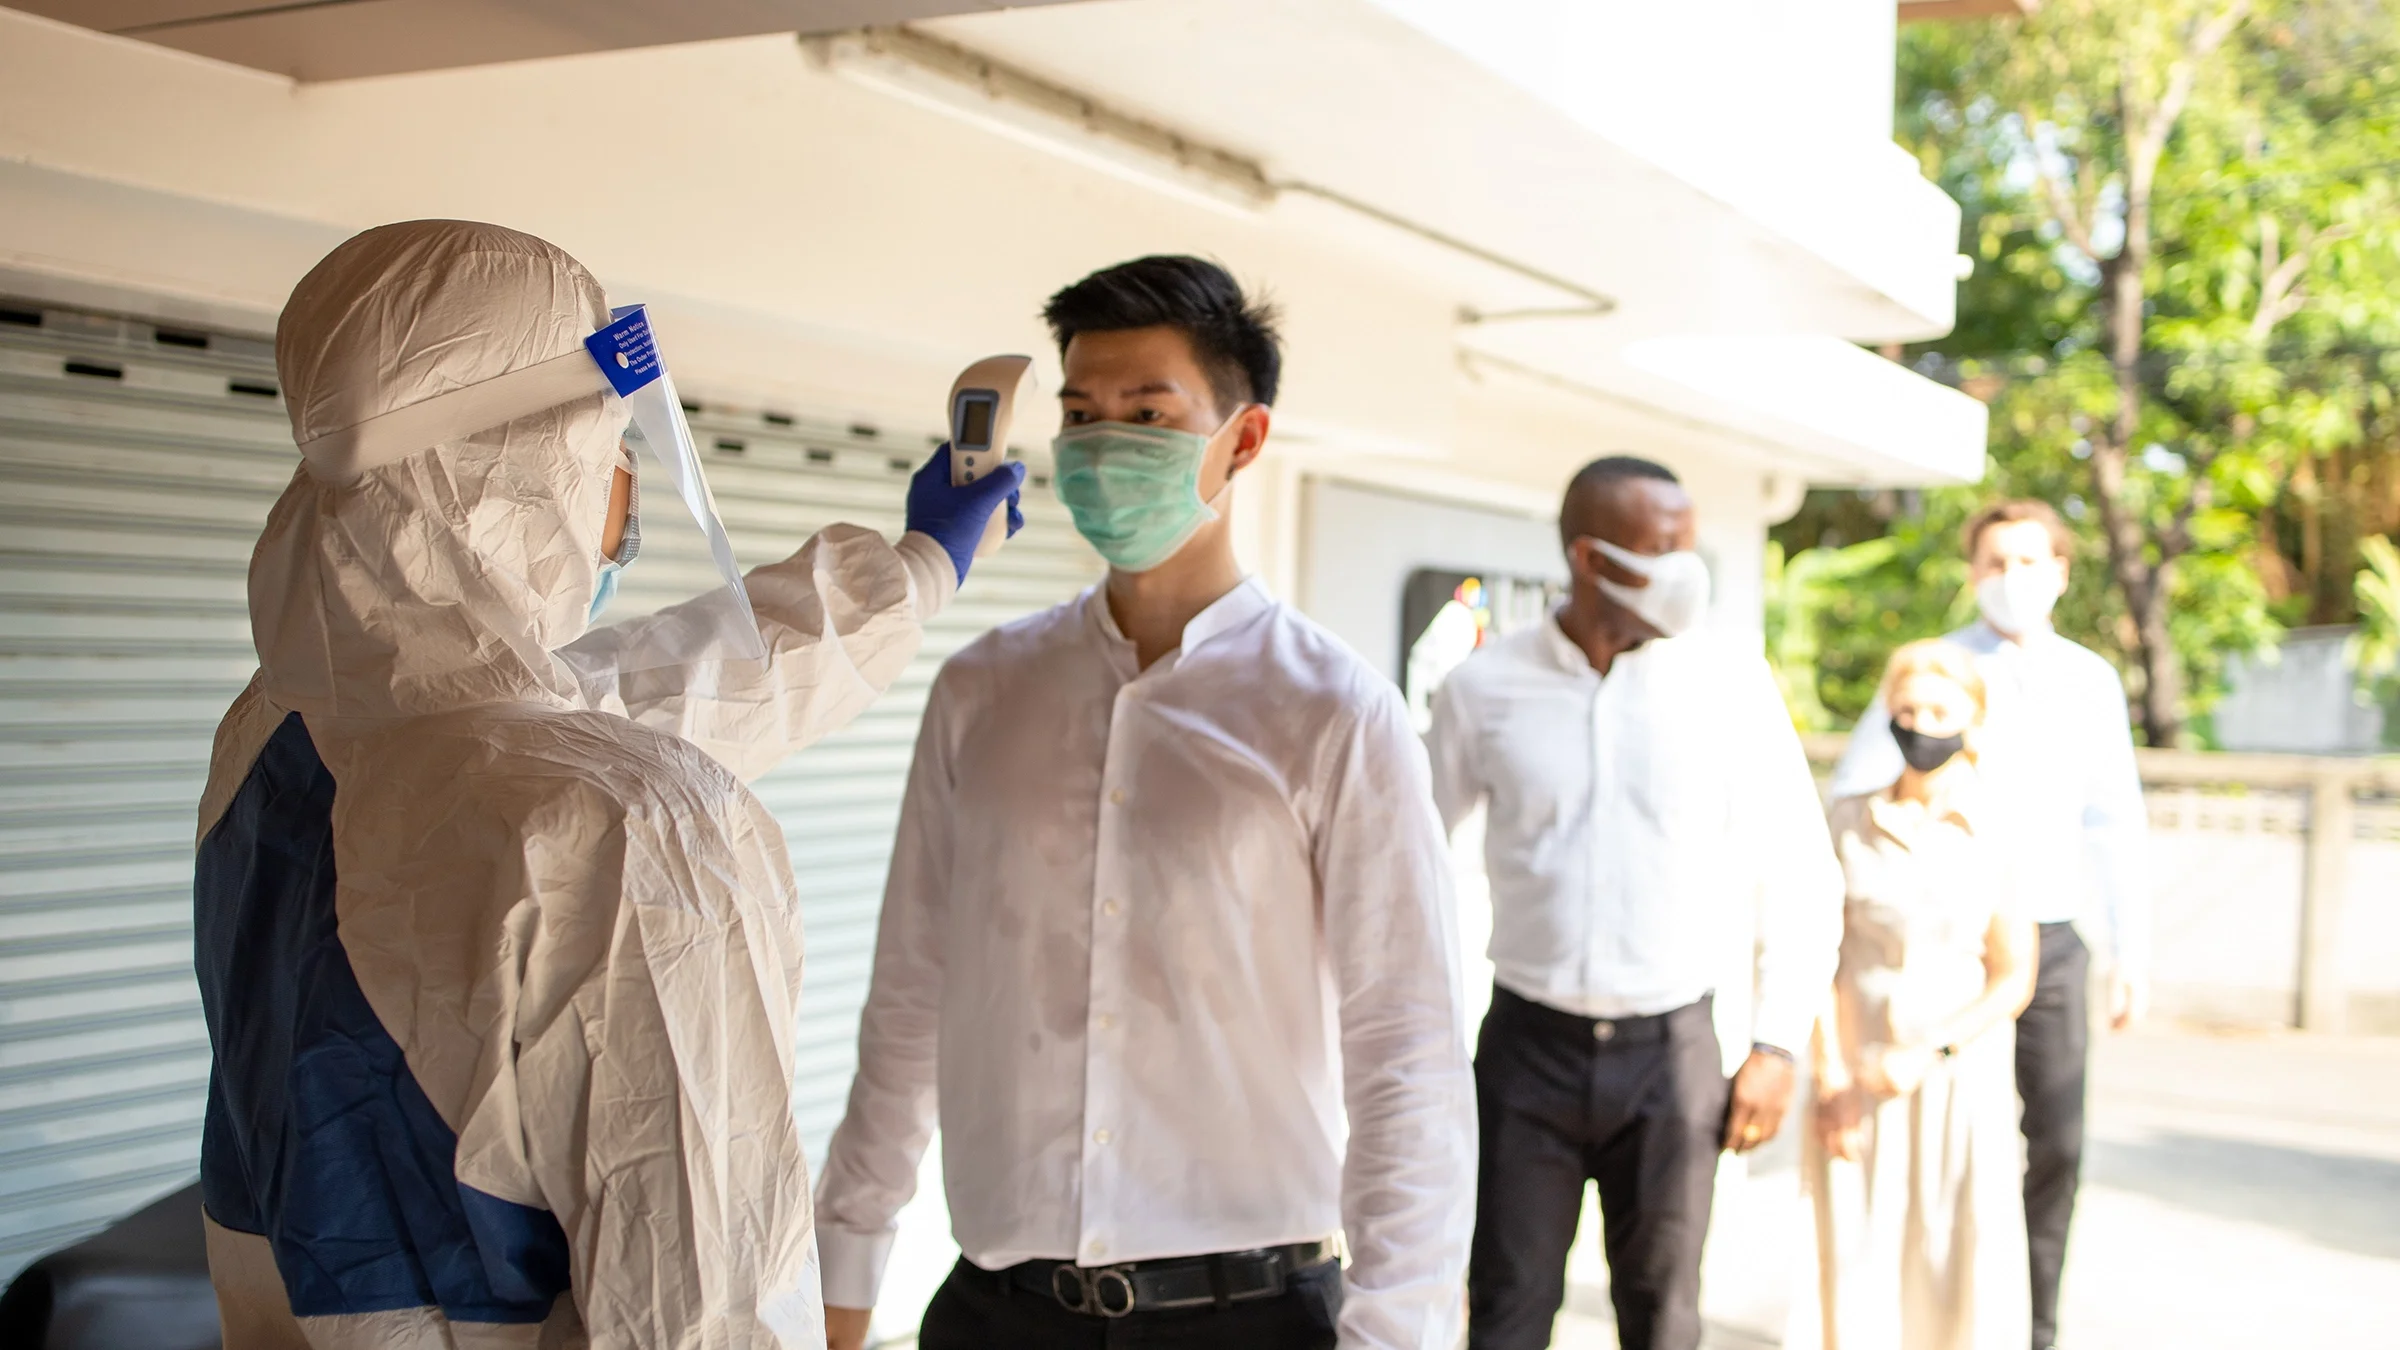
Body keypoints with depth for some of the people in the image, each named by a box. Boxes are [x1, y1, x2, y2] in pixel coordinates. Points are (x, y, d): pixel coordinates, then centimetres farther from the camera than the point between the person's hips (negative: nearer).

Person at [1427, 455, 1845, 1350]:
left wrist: (1778, 1043, 0)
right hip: (1529, 1041, 0)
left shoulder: (1732, 685, -3)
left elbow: (1800, 874, 4)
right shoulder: (1485, 688, -4)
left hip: (1671, 1045, 1)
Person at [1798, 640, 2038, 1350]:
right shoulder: (1850, 824, 1)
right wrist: (1832, 1083, -6)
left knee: (1964, 1269, -2)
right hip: (1860, 1078, 0)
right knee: (1858, 1272, 0)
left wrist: (1928, 1053, -12)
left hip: (1963, 1074, 0)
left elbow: (2013, 979, 0)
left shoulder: (1997, 839, 0)